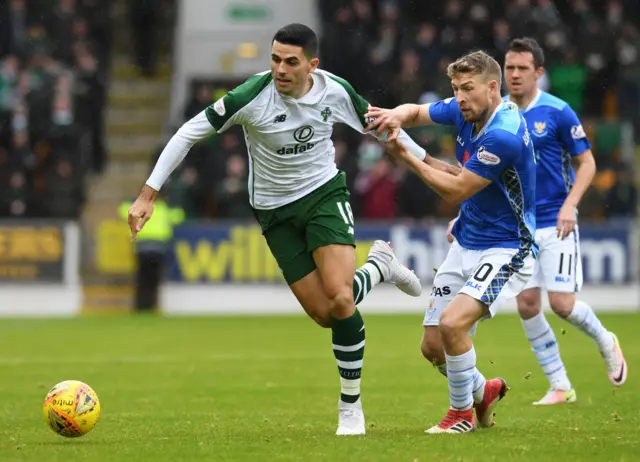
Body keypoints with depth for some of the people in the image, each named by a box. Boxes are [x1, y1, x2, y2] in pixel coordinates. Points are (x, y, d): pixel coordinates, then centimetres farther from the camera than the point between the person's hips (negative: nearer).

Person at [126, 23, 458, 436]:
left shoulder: (335, 91, -14)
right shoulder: (252, 96, -23)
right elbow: (190, 133, -17)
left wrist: (426, 160, 14)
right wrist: (149, 195, -20)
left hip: (324, 193, 0)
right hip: (276, 211, 0)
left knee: (339, 298, -21)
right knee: (324, 314, -5)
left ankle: (351, 403, -1)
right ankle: (379, 265, 27)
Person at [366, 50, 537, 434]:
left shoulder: (504, 135, -26)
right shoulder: (464, 111, -1)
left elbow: (457, 190, -21)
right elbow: (417, 112, 13)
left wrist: (406, 157, -16)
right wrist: (397, 116, -11)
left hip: (507, 248, -8)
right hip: (466, 243, 8)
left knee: (453, 323, -26)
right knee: (433, 346, 5)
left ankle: (462, 412, -4)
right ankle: (483, 391, 33)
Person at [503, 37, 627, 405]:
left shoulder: (557, 112, -9)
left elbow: (587, 162, -5)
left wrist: (570, 204, -18)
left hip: (555, 223, -4)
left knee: (562, 302, -11)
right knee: (527, 303, -2)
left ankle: (606, 343, 21)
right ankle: (560, 387, 8)